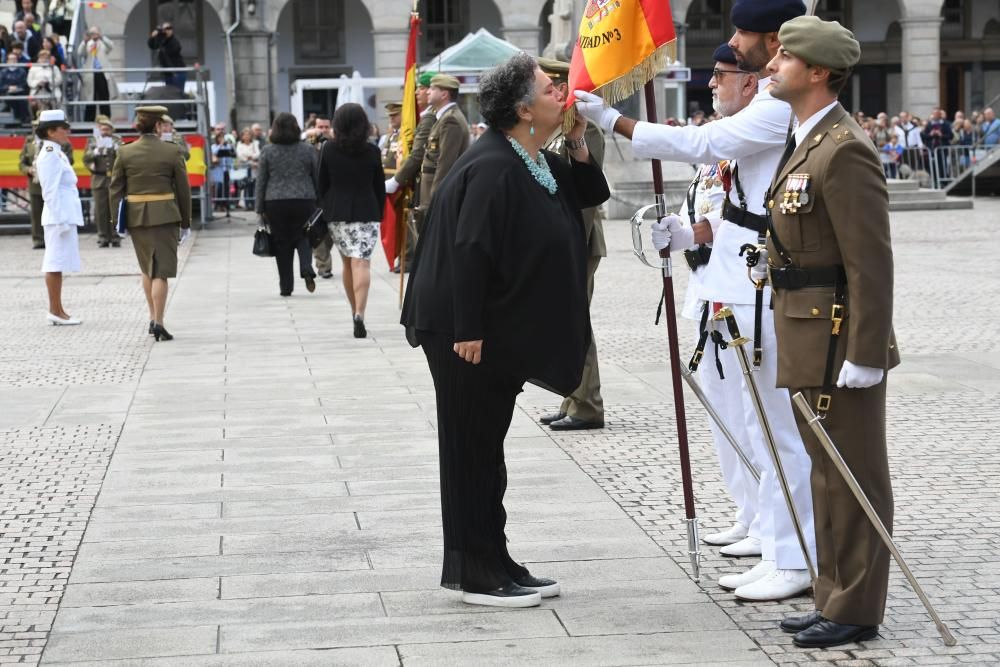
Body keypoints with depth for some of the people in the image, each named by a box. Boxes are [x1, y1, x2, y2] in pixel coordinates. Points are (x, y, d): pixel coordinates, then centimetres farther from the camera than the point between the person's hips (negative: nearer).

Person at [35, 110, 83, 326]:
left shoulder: (56, 154, 16)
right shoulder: (50, 155, -14)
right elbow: (50, 191, -18)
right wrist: (61, 220, -20)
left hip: (66, 216, 10)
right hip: (59, 216, -10)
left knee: (57, 263, 11)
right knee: (56, 262, -5)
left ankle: (57, 310, 15)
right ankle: (55, 310, -2)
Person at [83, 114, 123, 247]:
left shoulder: (117, 140, 8)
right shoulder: (92, 140, 10)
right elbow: (86, 159, 0)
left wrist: (117, 148, -19)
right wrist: (95, 151, -17)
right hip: (99, 180, 1)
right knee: (101, 210, 0)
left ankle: (115, 238, 0)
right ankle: (103, 238, 5)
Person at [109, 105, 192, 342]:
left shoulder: (125, 153, -1)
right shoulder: (172, 152, -5)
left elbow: (116, 189, 1)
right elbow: (183, 189, 0)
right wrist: (185, 223, 8)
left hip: (136, 216, 3)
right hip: (165, 215, -3)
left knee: (147, 268, 19)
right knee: (161, 271, 0)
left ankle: (153, 318, 20)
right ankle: (158, 322, -7)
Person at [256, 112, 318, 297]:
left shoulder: (267, 151, 1)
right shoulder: (307, 149, 2)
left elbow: (261, 181, 3)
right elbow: (317, 178, 5)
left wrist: (260, 209, 8)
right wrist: (319, 203, 13)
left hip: (276, 203, 0)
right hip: (304, 200, 0)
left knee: (282, 243, 6)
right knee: (303, 237, 10)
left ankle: (285, 286, 6)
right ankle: (306, 269, -17)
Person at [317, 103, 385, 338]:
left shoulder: (328, 149, -1)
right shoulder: (372, 151, -3)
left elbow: (322, 184, 4)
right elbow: (380, 187, 2)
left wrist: (326, 208, 14)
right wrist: (379, 214, 12)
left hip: (337, 212, 2)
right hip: (366, 212, -2)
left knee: (347, 263, 14)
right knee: (361, 262, -10)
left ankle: (355, 312, 22)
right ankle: (359, 314, -24)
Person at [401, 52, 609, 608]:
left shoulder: (539, 163, 9)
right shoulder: (492, 169, -21)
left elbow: (592, 195, 20)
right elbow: (468, 251, -24)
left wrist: (578, 145, 3)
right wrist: (466, 331, -24)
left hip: (504, 332, 10)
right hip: (471, 333, -10)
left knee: (486, 447, 15)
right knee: (472, 448, -1)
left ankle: (496, 564, 23)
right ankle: (474, 573, 6)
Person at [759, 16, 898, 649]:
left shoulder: (844, 151, -18)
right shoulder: (809, 141, 13)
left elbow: (871, 263, -21)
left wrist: (863, 356, -21)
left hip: (841, 343, -10)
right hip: (811, 342, 10)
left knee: (854, 476, 0)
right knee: (829, 472, 16)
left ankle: (856, 611, 9)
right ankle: (836, 598, 26)